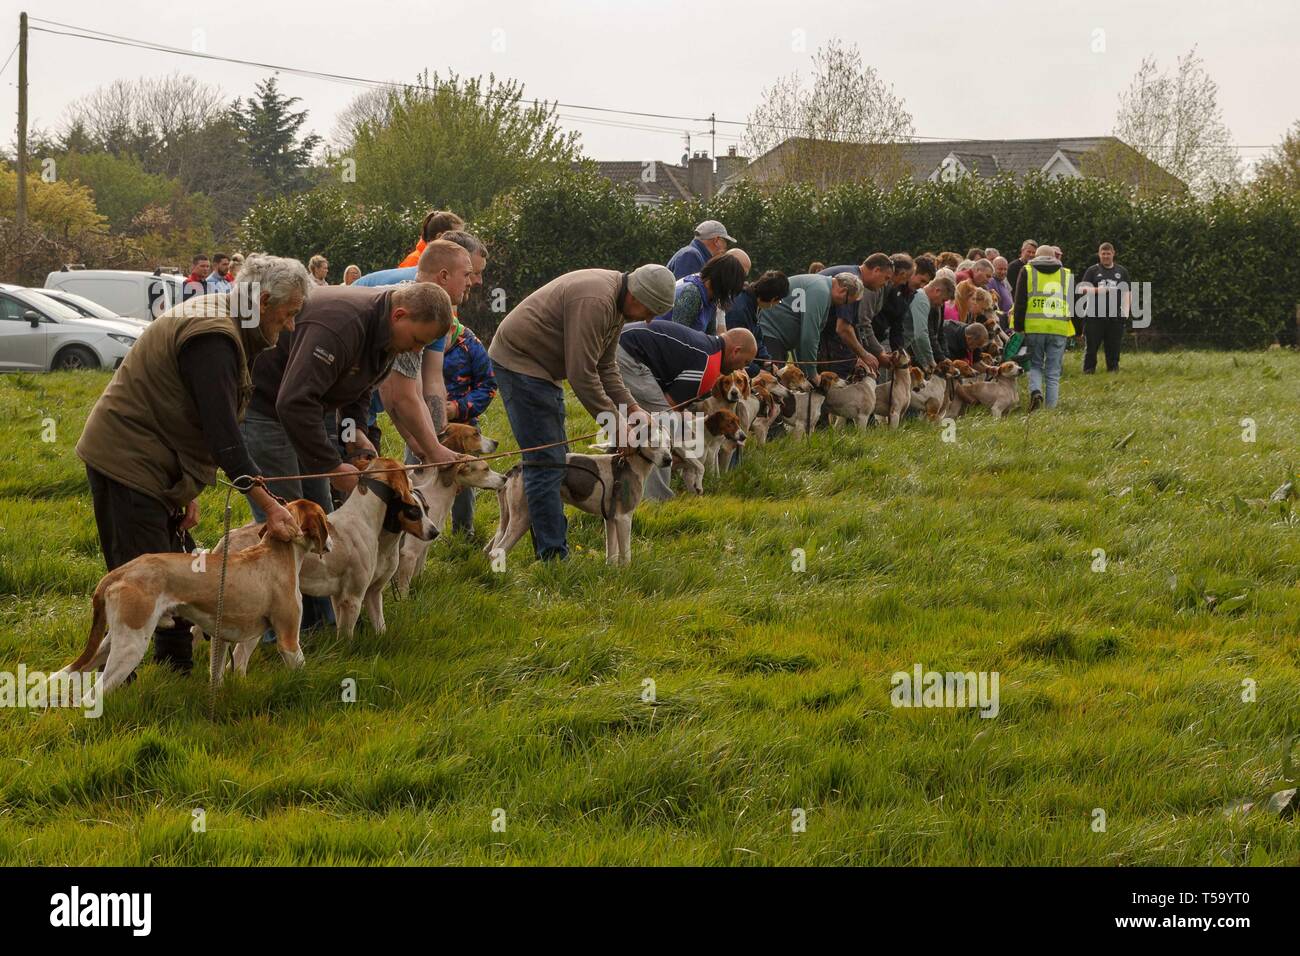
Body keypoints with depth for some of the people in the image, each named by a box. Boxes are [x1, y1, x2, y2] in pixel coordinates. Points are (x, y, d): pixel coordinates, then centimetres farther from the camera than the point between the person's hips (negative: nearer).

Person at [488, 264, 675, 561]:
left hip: (542, 369, 11)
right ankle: (553, 556, -12)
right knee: (546, 463, -12)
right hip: (519, 361, -11)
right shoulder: (594, 302, -28)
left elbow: (605, 366, 12)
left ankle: (554, 551, 16)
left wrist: (631, 407, 0)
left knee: (553, 460, 12)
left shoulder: (616, 302, 5)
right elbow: (583, 374, -28)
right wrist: (615, 422, -20)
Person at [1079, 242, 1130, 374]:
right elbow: (1082, 289, 1)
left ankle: (1113, 371, 9)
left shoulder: (1122, 271, 14)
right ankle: (1088, 371, 3)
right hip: (1095, 316, -2)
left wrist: (1125, 313, 2)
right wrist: (1097, 290, -16)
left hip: (1115, 317, 2)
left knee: (1114, 347, 4)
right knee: (1091, 346, -1)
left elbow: (1126, 293, 13)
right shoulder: (1092, 270, 8)